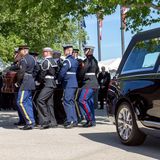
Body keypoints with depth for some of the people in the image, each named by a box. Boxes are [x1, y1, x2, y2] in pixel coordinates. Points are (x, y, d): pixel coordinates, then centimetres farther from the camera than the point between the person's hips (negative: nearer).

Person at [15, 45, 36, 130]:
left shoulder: (24, 60, -13)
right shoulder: (32, 58, 16)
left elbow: (21, 72, -20)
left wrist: (18, 82, -6)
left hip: (25, 83, -10)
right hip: (31, 81, 10)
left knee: (21, 102, -8)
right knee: (28, 102, 11)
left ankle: (29, 122, -10)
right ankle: (31, 122, 14)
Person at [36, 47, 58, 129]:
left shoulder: (46, 61, -11)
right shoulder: (53, 61, 17)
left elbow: (42, 74, -13)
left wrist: (40, 81, 6)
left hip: (48, 84, -10)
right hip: (53, 83, 10)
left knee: (40, 100, -16)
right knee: (49, 103, 11)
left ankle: (46, 121, -18)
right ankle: (53, 122, 13)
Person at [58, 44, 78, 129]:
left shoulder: (67, 61, -14)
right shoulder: (75, 60, 14)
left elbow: (62, 72, -18)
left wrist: (59, 80, 0)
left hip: (68, 84, -9)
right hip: (74, 83, 9)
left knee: (67, 102, -7)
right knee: (71, 102, 13)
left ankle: (70, 121, -9)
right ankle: (74, 120, 16)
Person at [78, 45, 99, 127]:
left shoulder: (88, 60, -13)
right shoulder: (94, 60, 17)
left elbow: (82, 72, -13)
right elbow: (97, 71, 26)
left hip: (89, 84, -10)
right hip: (94, 83, 10)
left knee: (82, 100, -13)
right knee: (90, 101, 11)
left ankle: (90, 119, -13)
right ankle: (92, 121, 12)